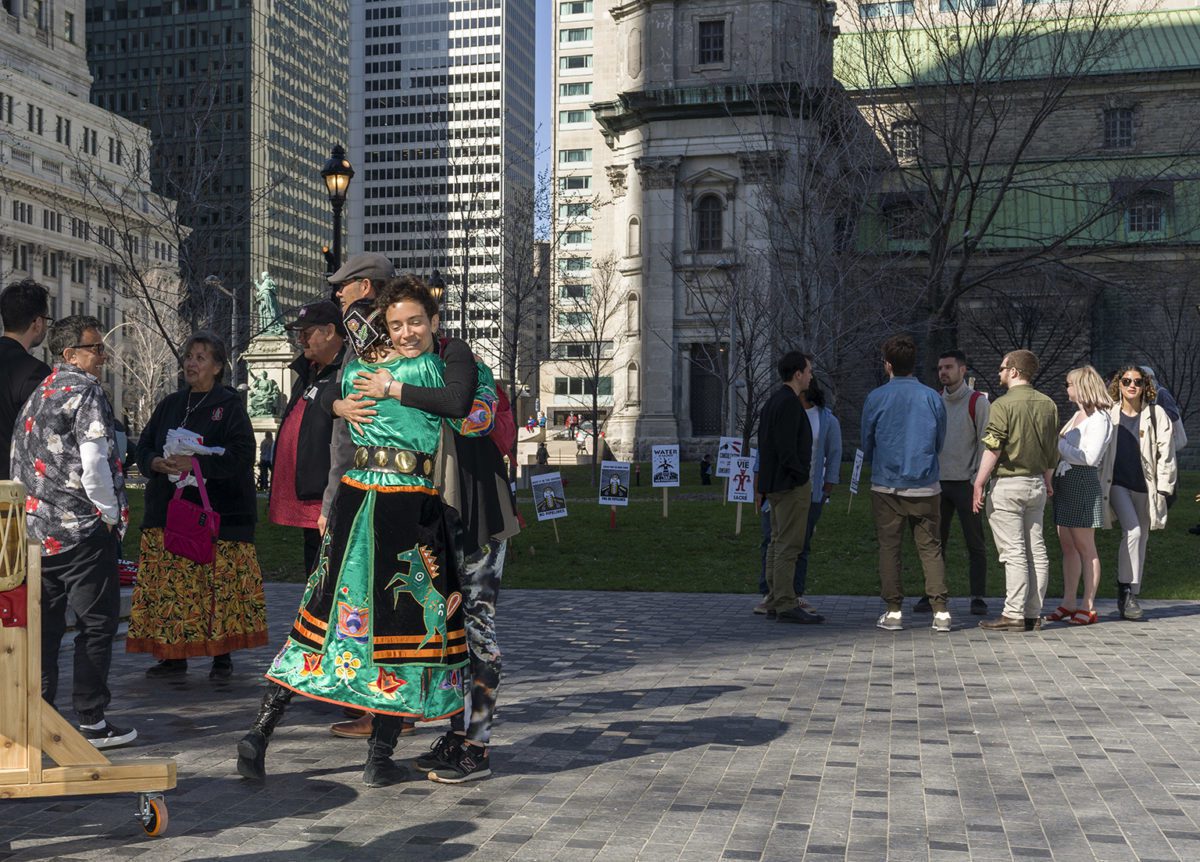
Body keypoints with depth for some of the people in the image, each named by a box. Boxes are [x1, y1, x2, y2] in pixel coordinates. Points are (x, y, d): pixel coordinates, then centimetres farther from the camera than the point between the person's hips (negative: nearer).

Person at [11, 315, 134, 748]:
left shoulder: (37, 396, 16)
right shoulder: (85, 392, -11)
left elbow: (19, 461, 18)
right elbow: (94, 463, -19)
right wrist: (111, 513, -7)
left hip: (38, 530, 8)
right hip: (83, 530, -8)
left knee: (44, 626, 13)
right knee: (97, 623, 0)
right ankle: (91, 721, 2)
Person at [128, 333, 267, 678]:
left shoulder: (230, 405, -1)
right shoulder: (170, 404, 16)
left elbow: (240, 455, -12)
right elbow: (144, 447, 14)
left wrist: (195, 463, -20)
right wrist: (159, 463, -9)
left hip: (216, 514, -5)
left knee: (219, 585, -5)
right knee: (172, 585, 3)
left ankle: (222, 657, 4)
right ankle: (174, 656, 11)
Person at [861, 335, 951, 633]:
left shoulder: (876, 398, -4)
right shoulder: (932, 397, 0)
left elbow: (866, 445, 5)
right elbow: (939, 443, 12)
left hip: (886, 486, -1)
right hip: (925, 487, 1)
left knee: (889, 547, 7)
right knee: (931, 548, 6)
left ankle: (893, 611, 6)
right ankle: (941, 611, 0)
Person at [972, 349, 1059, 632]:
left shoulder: (1004, 404, -12)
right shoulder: (1048, 405, 8)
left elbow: (993, 448, -17)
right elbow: (1053, 450, 14)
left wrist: (979, 483, -12)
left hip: (1007, 484, -7)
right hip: (1036, 484, 7)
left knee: (1014, 552, -5)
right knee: (1036, 551, 8)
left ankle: (1014, 614, -4)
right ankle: (1033, 614, 13)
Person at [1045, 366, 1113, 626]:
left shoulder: (1099, 419, -10)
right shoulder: (1077, 415, 17)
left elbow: (1089, 457, -18)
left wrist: (1058, 444, -11)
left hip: (1083, 483, -9)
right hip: (1064, 482, 9)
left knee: (1085, 546, -4)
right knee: (1067, 546, 9)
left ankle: (1088, 607, 0)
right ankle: (1068, 603, 14)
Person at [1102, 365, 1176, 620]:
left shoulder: (1157, 415, 1)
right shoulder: (1108, 414, 3)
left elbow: (1166, 452, 0)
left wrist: (1163, 489, -5)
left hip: (1144, 485, 2)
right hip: (1116, 483, -2)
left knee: (1141, 539, 8)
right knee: (1132, 531, -20)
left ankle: (1131, 597, 18)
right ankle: (1125, 590, -14)